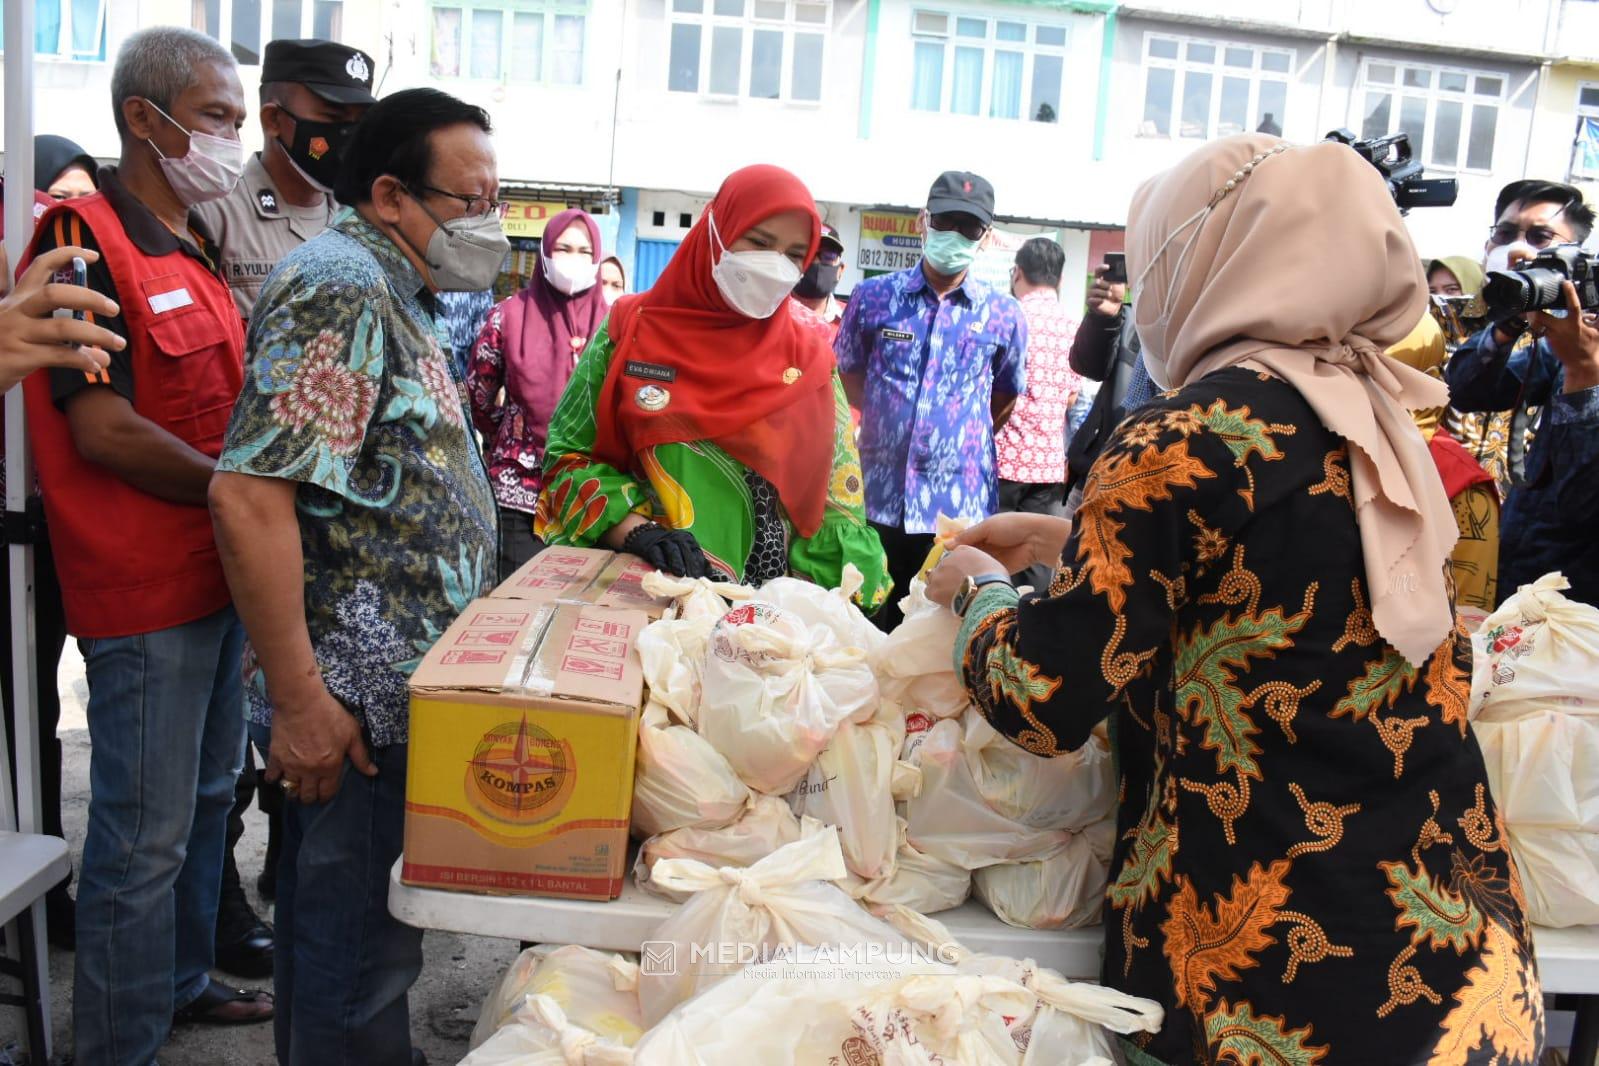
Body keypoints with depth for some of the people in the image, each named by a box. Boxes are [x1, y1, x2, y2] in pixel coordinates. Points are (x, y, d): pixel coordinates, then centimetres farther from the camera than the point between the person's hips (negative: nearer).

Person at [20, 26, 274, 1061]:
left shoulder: (193, 245, 13)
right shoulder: (85, 239, -15)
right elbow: (106, 430, -21)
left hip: (217, 569, 9)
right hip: (143, 588, -9)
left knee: (207, 795, 21)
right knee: (146, 834, 2)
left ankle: (184, 983, 38)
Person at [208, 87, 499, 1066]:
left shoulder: (396, 296, 14)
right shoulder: (338, 289, -18)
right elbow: (248, 497, -26)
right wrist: (298, 701, -24)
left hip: (403, 687, 10)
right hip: (358, 705, -10)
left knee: (333, 914, 23)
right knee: (364, 943, 3)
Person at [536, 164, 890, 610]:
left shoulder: (810, 352, 6)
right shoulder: (633, 330, 3)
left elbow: (837, 489, 6)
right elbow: (569, 455, 5)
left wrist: (839, 605, -6)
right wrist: (634, 529, -11)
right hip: (643, 590, -1)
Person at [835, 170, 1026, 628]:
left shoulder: (1003, 315, 2)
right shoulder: (873, 296, 2)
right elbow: (848, 373, 16)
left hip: (961, 506, 0)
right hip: (879, 500, 0)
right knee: (870, 628, 10)